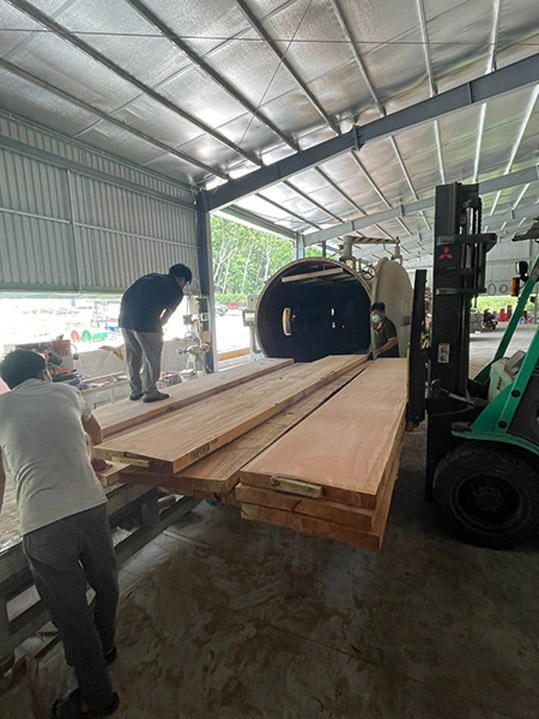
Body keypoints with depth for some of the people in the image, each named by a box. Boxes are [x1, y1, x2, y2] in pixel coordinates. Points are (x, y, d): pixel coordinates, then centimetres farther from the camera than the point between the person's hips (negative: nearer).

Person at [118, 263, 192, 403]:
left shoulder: (152, 276, 23)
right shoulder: (177, 291, 6)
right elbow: (165, 318, 6)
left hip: (125, 319, 7)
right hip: (146, 322, -7)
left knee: (133, 357, 18)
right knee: (152, 358, 9)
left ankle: (135, 391, 31)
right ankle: (150, 392, 17)